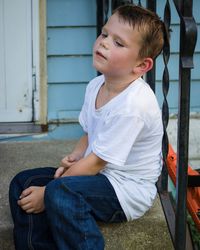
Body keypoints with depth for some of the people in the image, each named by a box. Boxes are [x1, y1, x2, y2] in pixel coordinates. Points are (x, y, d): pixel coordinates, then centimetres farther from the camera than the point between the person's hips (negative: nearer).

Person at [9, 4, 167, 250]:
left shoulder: (132, 105, -26)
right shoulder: (96, 86, 2)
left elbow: (96, 163, -23)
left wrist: (46, 193, -16)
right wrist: (74, 157, -6)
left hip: (127, 188, -9)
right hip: (99, 174, 9)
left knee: (60, 192, -34)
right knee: (22, 183, 2)